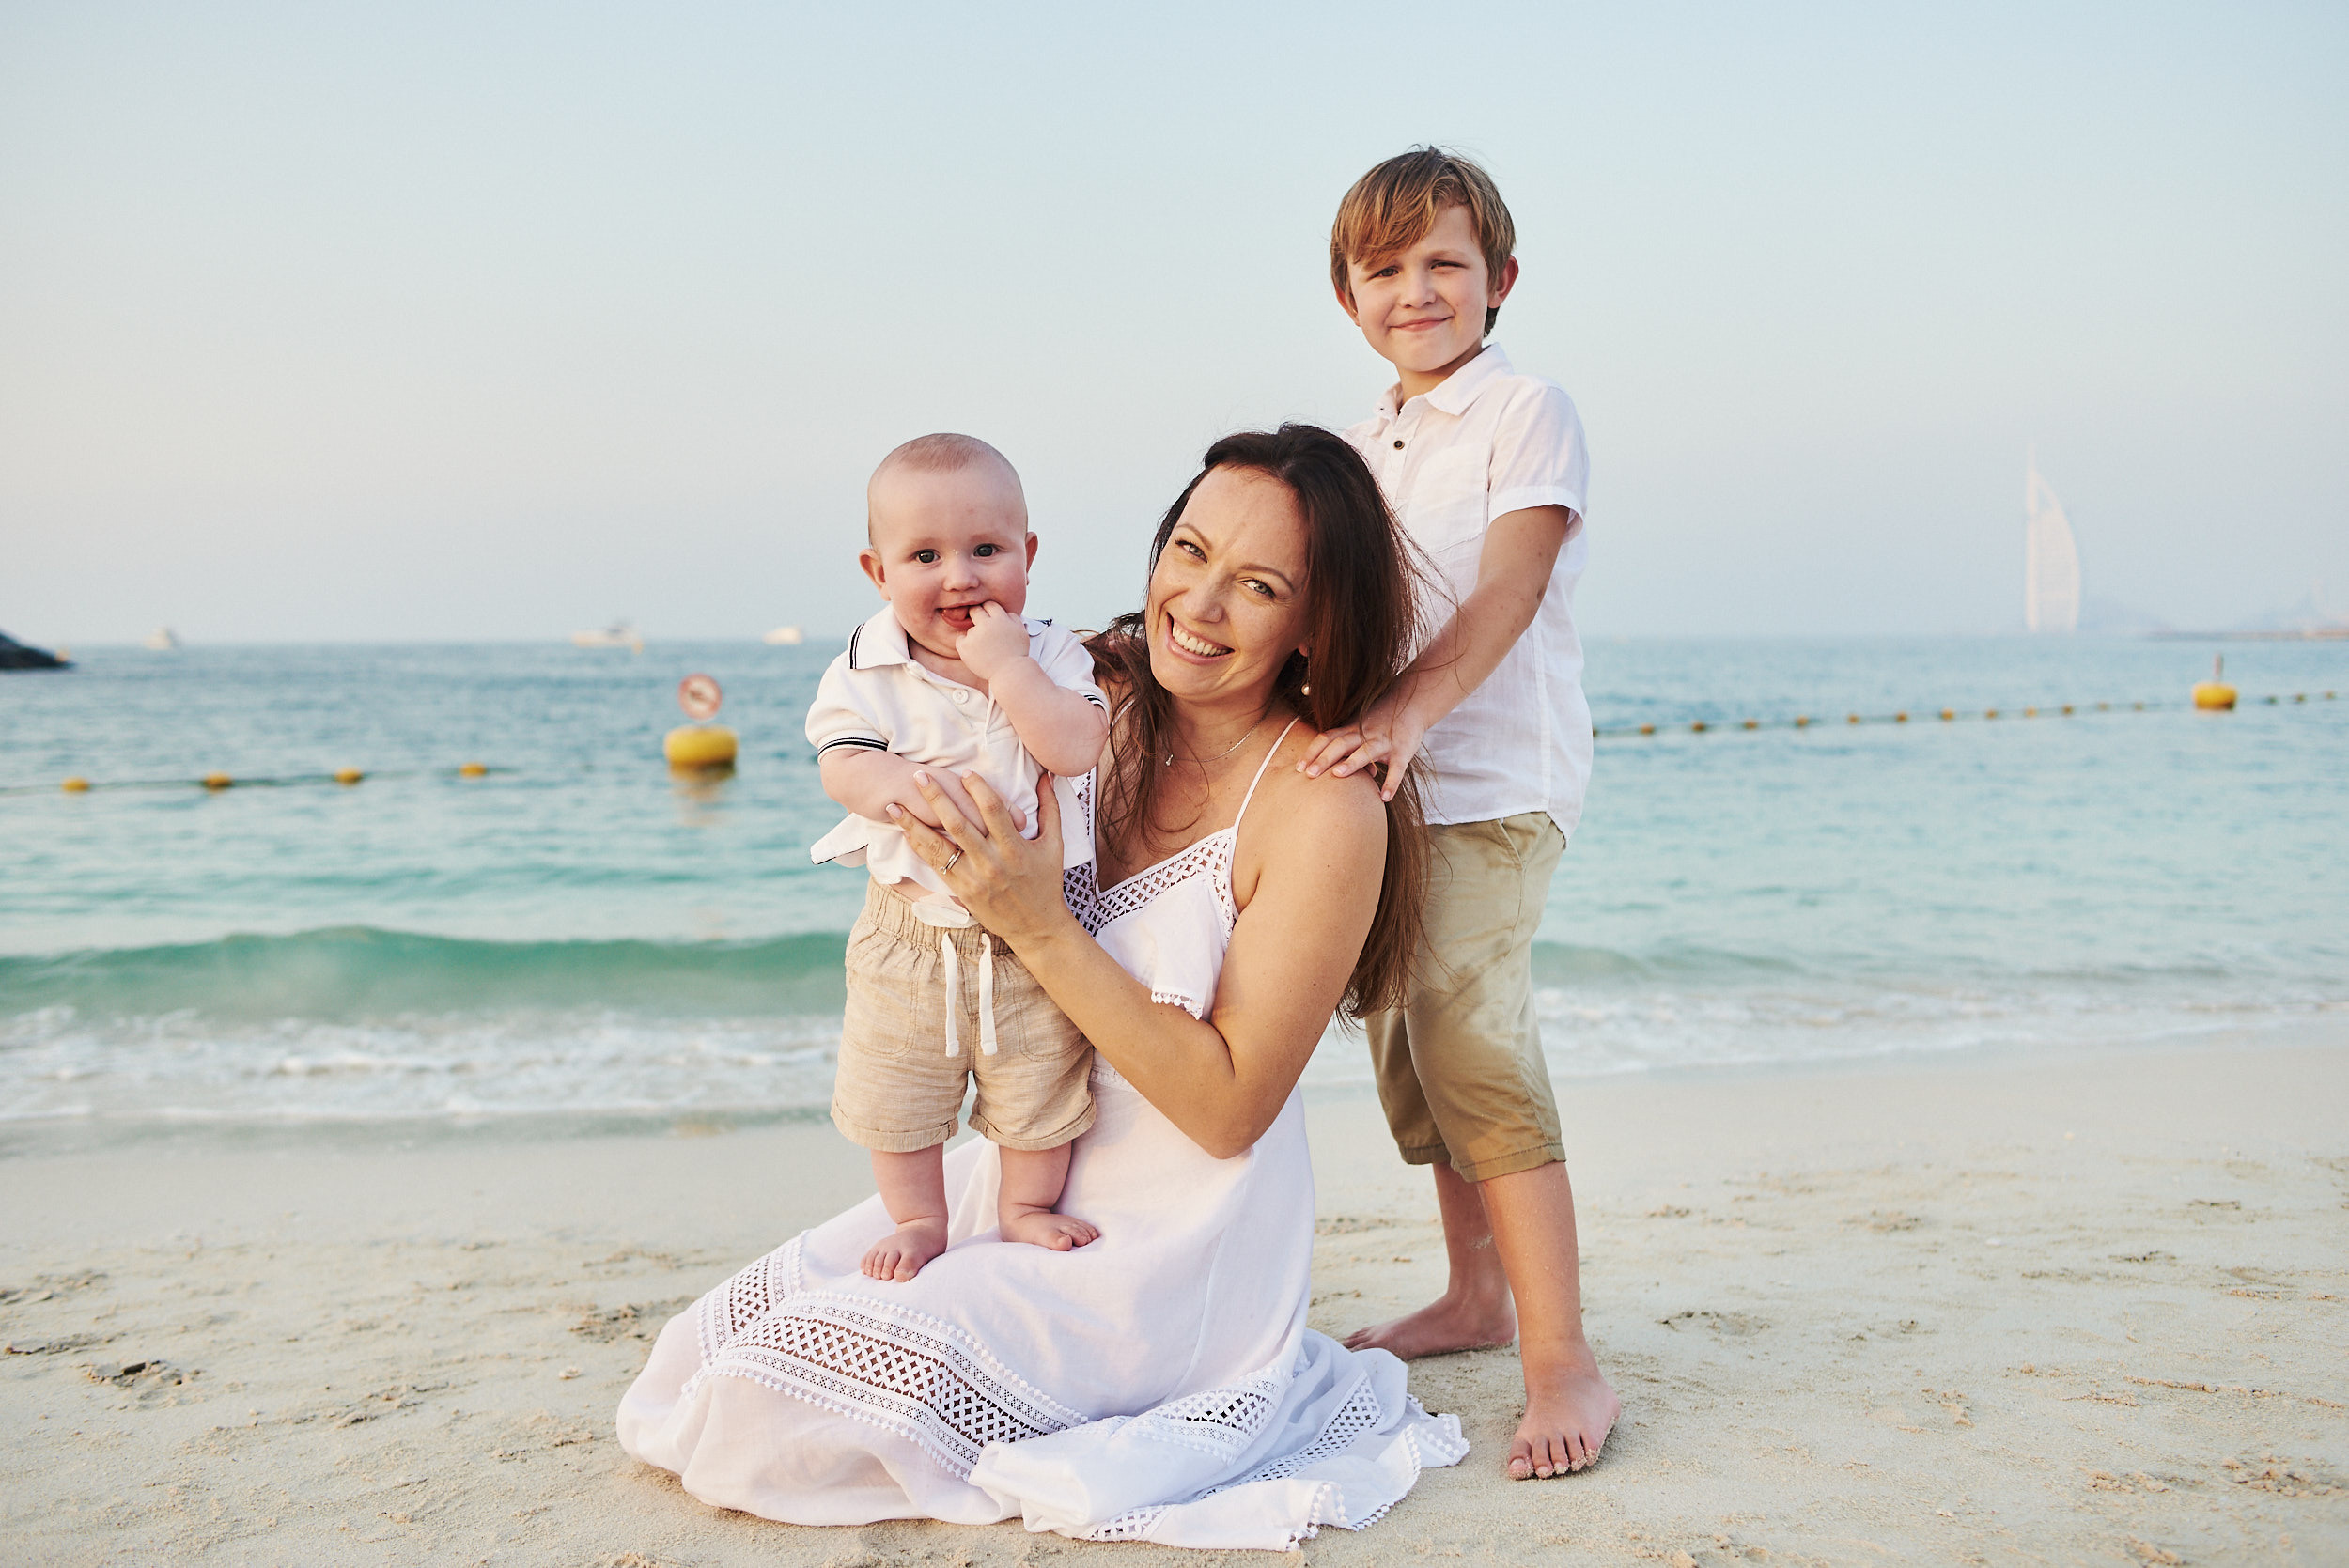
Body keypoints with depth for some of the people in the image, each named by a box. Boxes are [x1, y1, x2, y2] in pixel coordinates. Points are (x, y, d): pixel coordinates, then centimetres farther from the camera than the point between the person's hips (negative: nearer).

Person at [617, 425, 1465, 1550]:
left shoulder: (1329, 812, -22)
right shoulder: (1106, 706, -4)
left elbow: (1230, 1108, -21)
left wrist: (1037, 925, -26)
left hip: (1177, 1242, -7)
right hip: (1035, 1176, 7)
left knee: (777, 1403, -12)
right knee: (719, 1342, 8)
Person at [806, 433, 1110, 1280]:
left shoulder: (1049, 653, -8)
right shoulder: (867, 669, -7)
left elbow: (1077, 748, -22)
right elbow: (839, 764, -12)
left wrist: (1005, 669, -28)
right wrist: (884, 782, -35)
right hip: (912, 929, 1)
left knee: (1040, 1086, 13)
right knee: (897, 1092, 13)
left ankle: (1026, 1207, 37)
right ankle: (919, 1220, 35)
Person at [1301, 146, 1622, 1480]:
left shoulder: (1527, 410, -6)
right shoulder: (1364, 447, 17)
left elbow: (1508, 590, -18)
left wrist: (1409, 709, -31)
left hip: (1491, 786, -8)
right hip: (1389, 785, 8)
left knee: (1473, 1046, -19)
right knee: (1415, 1056, 14)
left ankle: (1565, 1363, -14)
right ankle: (1477, 1296, 31)